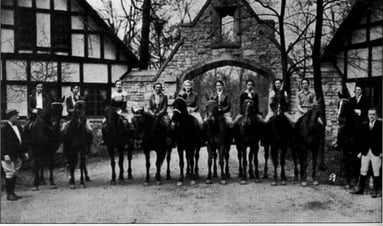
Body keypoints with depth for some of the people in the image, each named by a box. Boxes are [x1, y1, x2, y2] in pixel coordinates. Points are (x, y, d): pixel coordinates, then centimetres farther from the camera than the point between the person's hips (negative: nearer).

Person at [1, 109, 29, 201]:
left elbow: (21, 141, 18)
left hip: (17, 156, 7)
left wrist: (24, 152, 14)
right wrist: (5, 155, -20)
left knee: (14, 174, 11)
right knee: (9, 174, -2)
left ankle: (12, 192, 18)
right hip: (8, 156, -7)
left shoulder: (18, 127, 13)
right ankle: (9, 194, 7)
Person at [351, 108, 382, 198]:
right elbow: (362, 139, 10)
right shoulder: (364, 125, 8)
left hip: (376, 152, -3)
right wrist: (360, 151, 6)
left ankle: (375, 191, 11)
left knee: (376, 172, 3)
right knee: (363, 170, 7)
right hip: (365, 152, 4)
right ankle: (360, 189, 14)